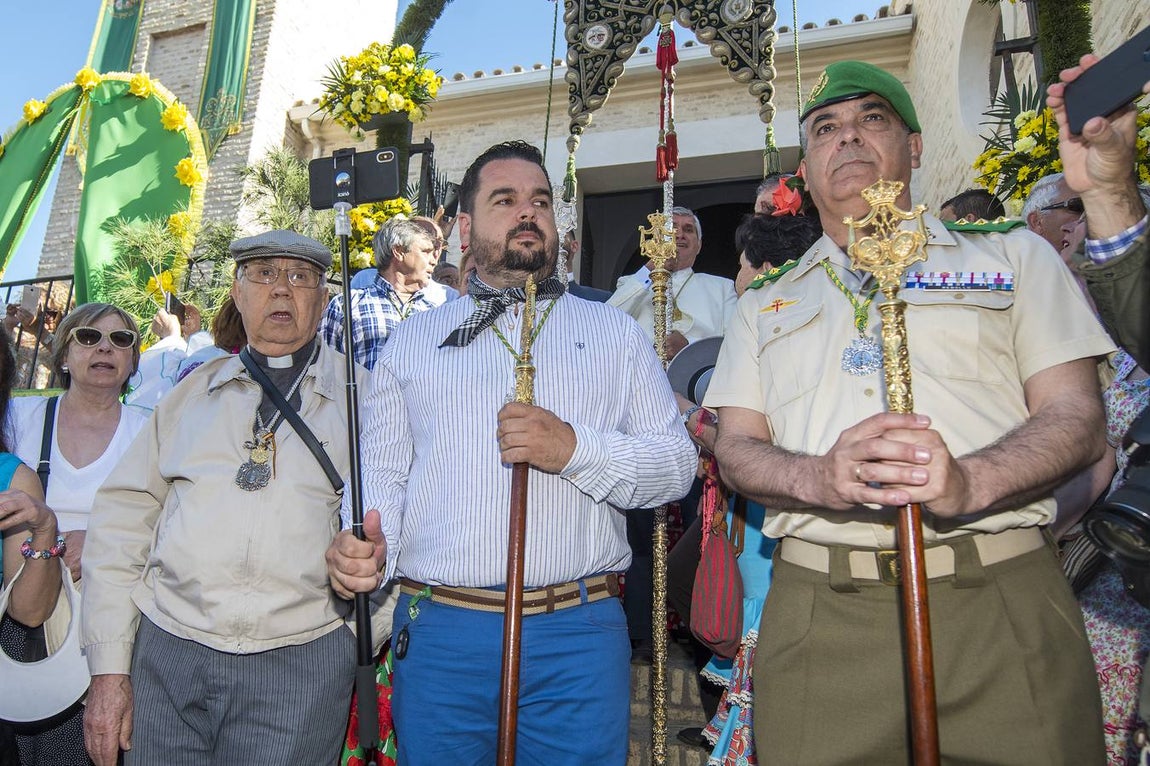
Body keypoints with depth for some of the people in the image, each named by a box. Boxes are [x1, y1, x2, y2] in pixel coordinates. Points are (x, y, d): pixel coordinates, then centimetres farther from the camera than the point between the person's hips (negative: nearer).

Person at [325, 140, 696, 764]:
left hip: (579, 637, 0)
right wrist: (364, 547, -15)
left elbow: (677, 464, 2)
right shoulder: (412, 341, 11)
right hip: (438, 633, 1)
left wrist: (575, 448, -14)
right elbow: (381, 472, 5)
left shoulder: (614, 332, 9)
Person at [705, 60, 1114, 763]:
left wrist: (970, 482, -19)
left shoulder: (1013, 256, 12)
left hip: (1003, 608, 0)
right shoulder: (765, 305, 15)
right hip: (817, 620, 1)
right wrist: (820, 478, -17)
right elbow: (736, 446, 6)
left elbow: (1078, 418, 2)